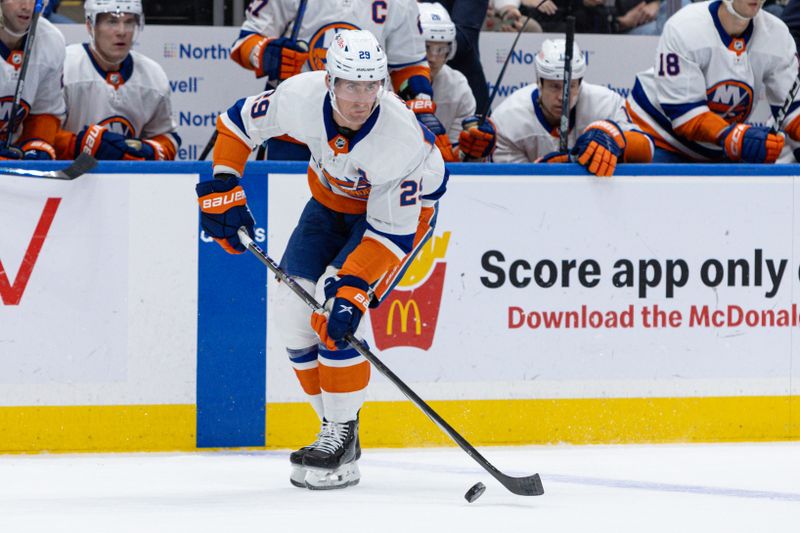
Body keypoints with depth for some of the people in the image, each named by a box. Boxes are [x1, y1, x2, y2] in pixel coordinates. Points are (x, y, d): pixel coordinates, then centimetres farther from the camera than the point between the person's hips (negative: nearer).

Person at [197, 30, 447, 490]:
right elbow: (240, 123, -7)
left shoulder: (401, 137, -38)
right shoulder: (302, 96, -28)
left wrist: (353, 287, -40)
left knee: (338, 307, -24)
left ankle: (342, 436, -17)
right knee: (294, 306, -4)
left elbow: (390, 231, -33)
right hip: (332, 196, 6)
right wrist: (222, 188, -13)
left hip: (404, 204, -6)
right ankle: (336, 428, 10)